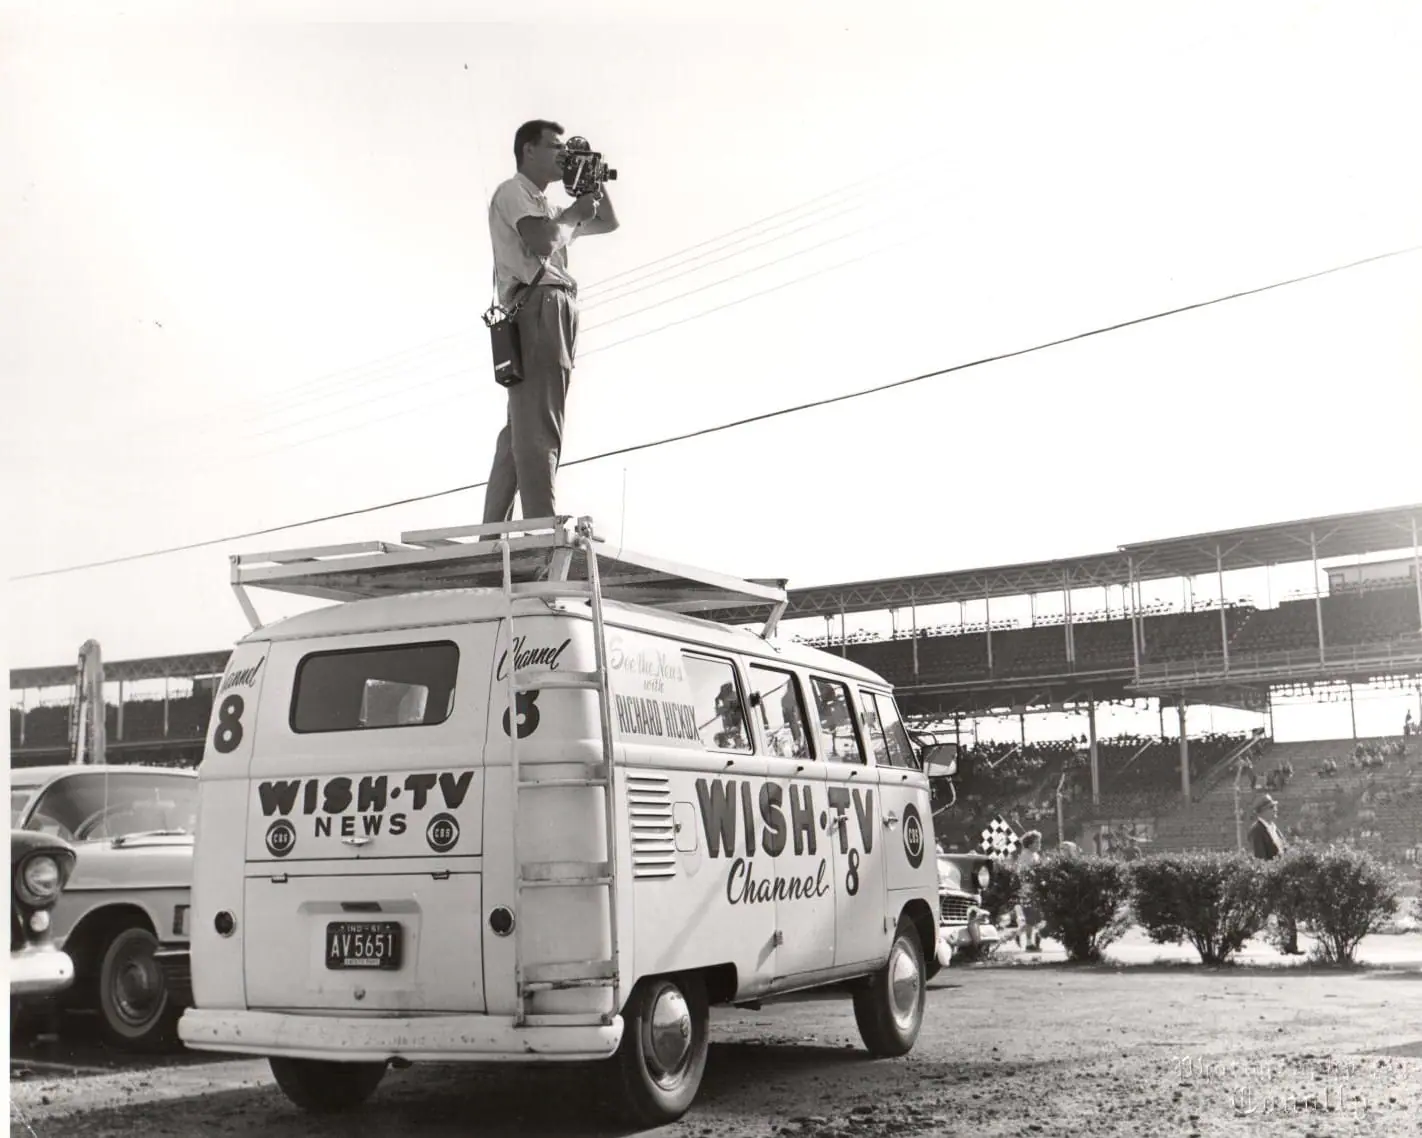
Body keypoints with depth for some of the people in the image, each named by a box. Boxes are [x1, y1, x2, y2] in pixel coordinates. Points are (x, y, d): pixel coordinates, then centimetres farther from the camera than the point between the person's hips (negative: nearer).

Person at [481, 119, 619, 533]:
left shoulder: (544, 208, 32)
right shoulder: (513, 192, 5)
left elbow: (609, 223, 38)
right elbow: (542, 240, -12)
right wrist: (574, 214, 4)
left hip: (555, 312, 10)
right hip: (538, 305, -10)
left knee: (521, 429, 5)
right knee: (537, 425, -20)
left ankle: (494, 531, 4)